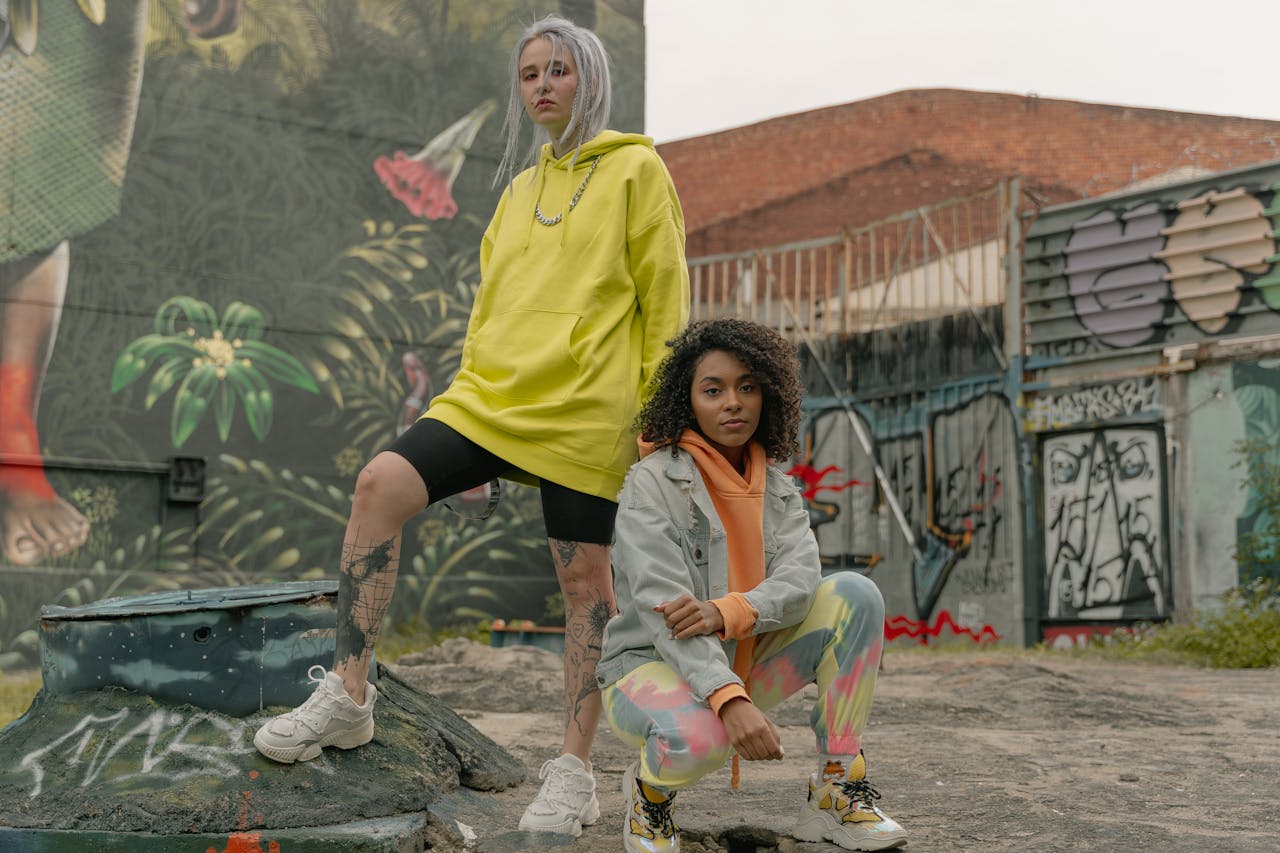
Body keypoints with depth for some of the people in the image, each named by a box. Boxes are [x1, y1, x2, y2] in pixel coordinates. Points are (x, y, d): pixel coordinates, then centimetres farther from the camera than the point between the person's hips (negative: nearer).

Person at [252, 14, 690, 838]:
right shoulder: (520, 190, 20)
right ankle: (349, 694, -7)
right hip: (492, 397, 5)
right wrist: (473, 395, 18)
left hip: (585, 411, -5)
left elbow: (664, 301, -2)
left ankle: (575, 773, 11)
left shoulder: (636, 170, 2)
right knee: (380, 485, -14)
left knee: (584, 579, 0)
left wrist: (656, 416, -7)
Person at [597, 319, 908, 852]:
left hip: (742, 666, 6)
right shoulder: (654, 481, -12)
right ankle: (650, 789, -1)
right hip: (651, 666, -5)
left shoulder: (778, 490, 6)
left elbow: (800, 581, -13)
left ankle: (838, 792, -10)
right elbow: (660, 606, -25)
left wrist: (726, 612, -35)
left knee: (855, 595, -15)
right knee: (697, 736, -40)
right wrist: (730, 701, -39)